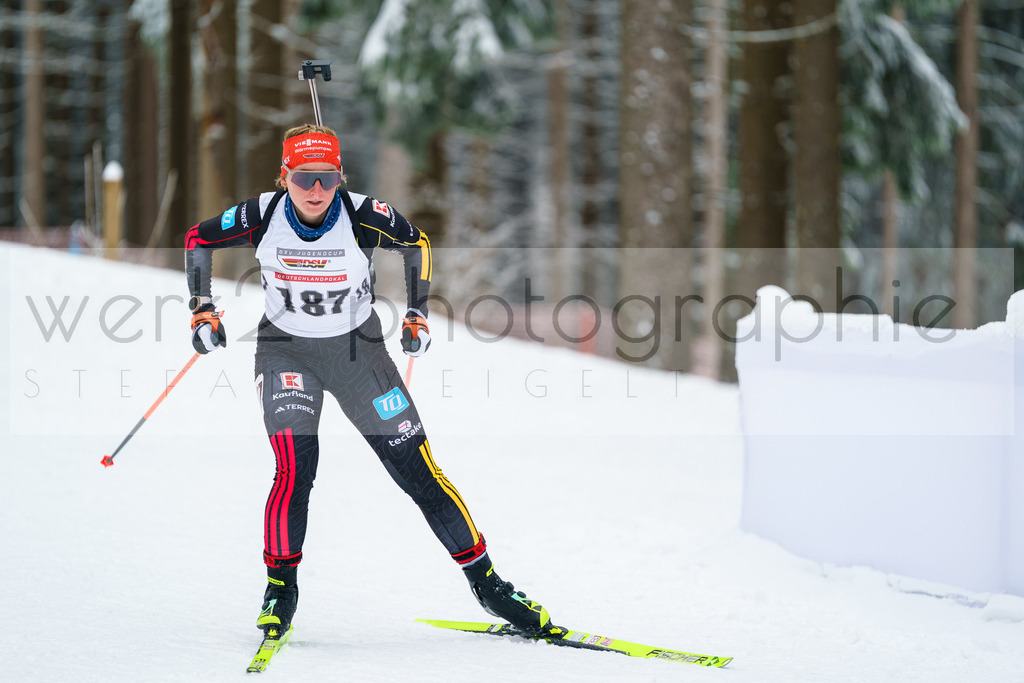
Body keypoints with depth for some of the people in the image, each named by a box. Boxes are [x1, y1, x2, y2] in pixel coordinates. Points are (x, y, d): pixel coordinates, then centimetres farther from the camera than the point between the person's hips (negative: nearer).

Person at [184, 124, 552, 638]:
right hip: (287, 350, 0)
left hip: (358, 349, 0)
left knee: (417, 470, -2)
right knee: (294, 469, -21)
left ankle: (486, 582, 8)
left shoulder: (364, 217, -21)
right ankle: (280, 587, -1)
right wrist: (201, 308, -6)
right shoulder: (263, 216, -19)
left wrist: (417, 314, -2)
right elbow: (197, 239, -1)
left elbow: (416, 244, 0)